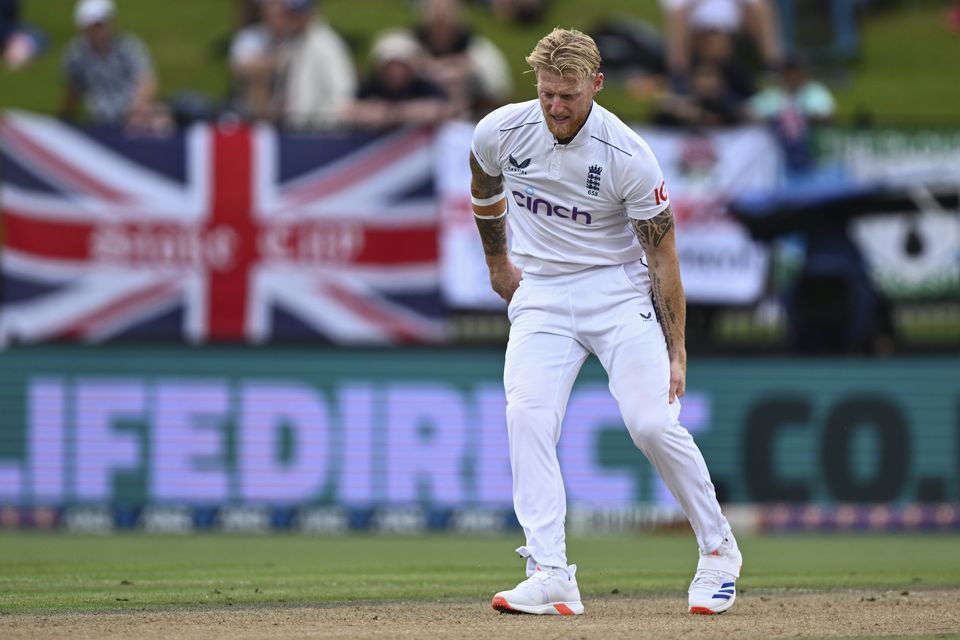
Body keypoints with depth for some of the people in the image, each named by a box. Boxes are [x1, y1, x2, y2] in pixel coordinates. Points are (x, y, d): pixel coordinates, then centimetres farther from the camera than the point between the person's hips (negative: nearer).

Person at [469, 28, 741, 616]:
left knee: (652, 423, -16)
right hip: (540, 296, 3)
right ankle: (552, 578, -22)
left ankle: (718, 550, 6)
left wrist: (676, 352, -12)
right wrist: (497, 262, 25)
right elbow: (486, 189, 16)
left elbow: (663, 256, -11)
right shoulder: (502, 132, -9)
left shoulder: (628, 157, -19)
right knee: (528, 419, -18)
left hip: (618, 291, -3)